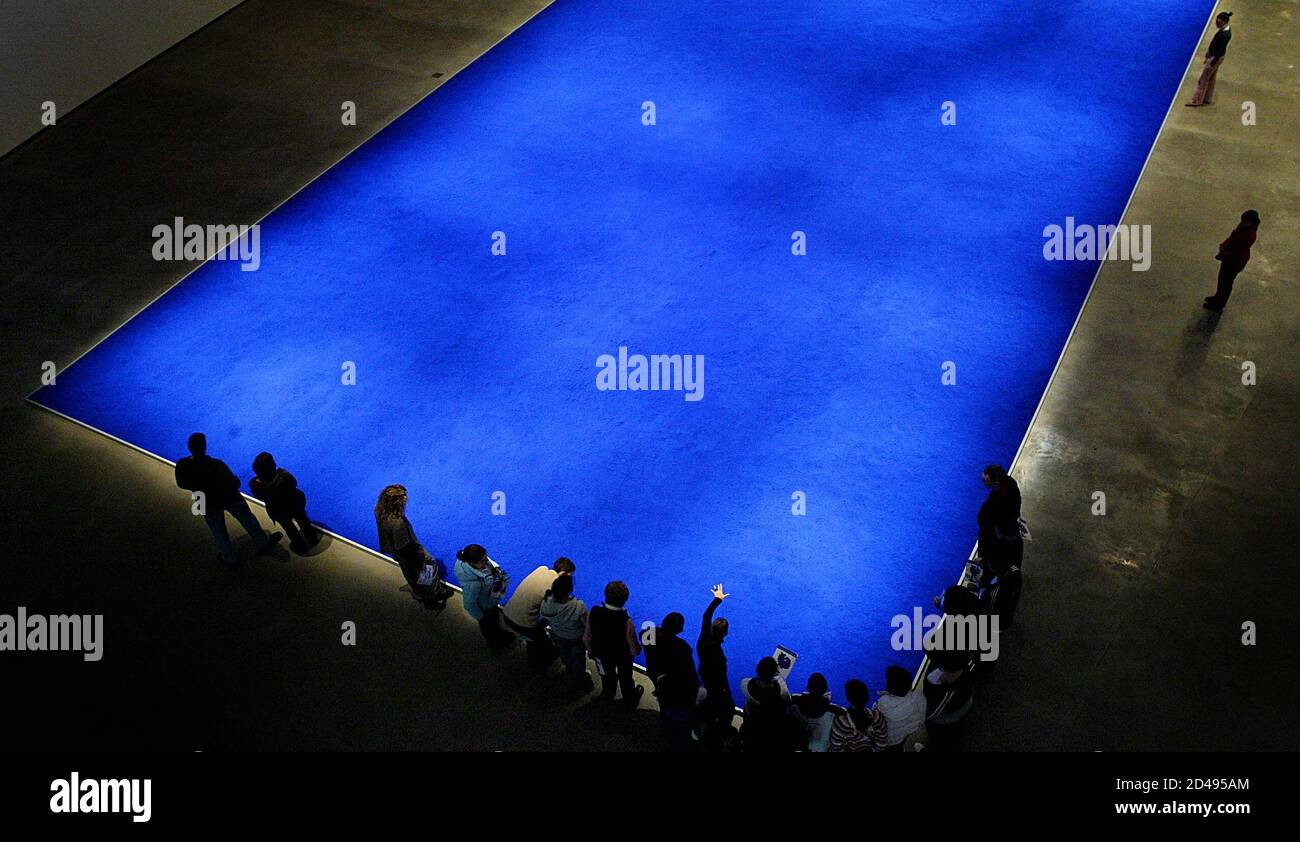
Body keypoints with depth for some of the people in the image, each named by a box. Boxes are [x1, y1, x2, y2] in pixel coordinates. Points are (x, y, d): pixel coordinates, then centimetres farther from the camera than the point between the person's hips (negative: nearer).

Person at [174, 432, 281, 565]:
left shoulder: (182, 466, -27)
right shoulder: (216, 465, -38)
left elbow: (182, 484, -6)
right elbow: (234, 483, -25)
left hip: (208, 503, 2)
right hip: (229, 498, -2)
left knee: (218, 532, 26)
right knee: (247, 520, 26)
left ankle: (230, 558, 46)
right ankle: (263, 544, 47)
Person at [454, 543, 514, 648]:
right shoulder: (472, 584, -47)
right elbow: (470, 605, -30)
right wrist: (481, 617, -15)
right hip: (485, 608, -6)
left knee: (495, 620, 36)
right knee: (489, 625, 28)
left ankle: (498, 633, 68)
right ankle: (494, 643, 60)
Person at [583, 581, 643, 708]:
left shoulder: (594, 613, -31)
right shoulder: (626, 621, -40)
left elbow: (586, 638, -14)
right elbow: (635, 650, -31)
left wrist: (590, 649, 7)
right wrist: (636, 649, -6)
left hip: (602, 653, 2)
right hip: (622, 657, -2)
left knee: (607, 674, 35)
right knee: (625, 678, 30)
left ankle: (608, 694, 65)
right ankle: (630, 702, 58)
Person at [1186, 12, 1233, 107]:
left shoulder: (1225, 34, -29)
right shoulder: (1224, 29, -1)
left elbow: (1221, 50, -25)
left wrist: (1212, 63, -20)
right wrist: (1208, 52, 20)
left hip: (1215, 57, -10)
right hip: (1213, 55, 10)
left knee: (1203, 79, 1)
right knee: (1211, 78, 20)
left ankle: (1197, 101, 10)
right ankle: (1208, 99, 32)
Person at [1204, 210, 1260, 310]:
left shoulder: (1248, 236, -34)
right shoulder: (1243, 229, -7)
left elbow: (1237, 253, -30)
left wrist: (1223, 255, -24)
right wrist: (1223, 246, -2)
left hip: (1235, 262, -9)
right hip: (1229, 259, 9)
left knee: (1226, 282, 10)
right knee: (1222, 278, 27)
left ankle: (1219, 304, 29)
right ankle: (1218, 296, 49)